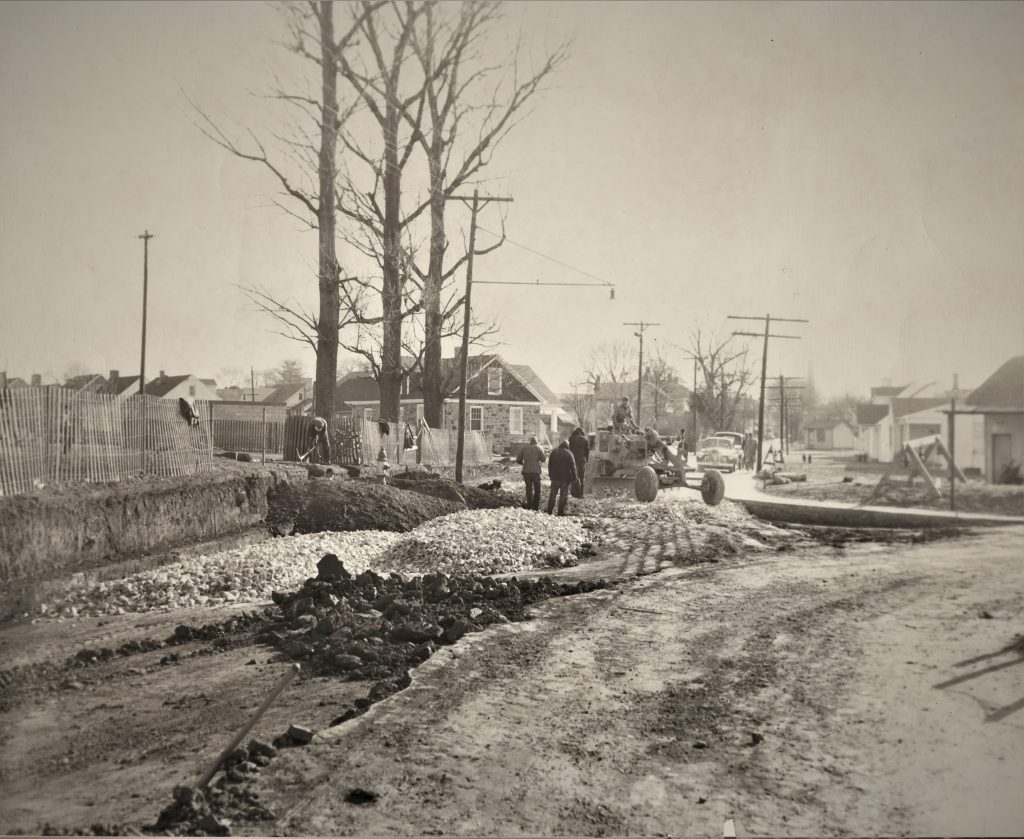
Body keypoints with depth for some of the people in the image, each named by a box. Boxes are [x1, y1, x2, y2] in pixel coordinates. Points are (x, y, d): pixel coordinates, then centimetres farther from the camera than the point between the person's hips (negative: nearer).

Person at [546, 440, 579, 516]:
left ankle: (549, 511, 13)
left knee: (552, 495, 11)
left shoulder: (553, 452, 6)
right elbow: (572, 466, -9)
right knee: (563, 495, 4)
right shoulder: (569, 454, -8)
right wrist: (574, 477, -6)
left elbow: (550, 465, 13)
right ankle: (561, 512, 3)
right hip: (565, 478, -3)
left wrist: (550, 475, 21)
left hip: (555, 478, 4)